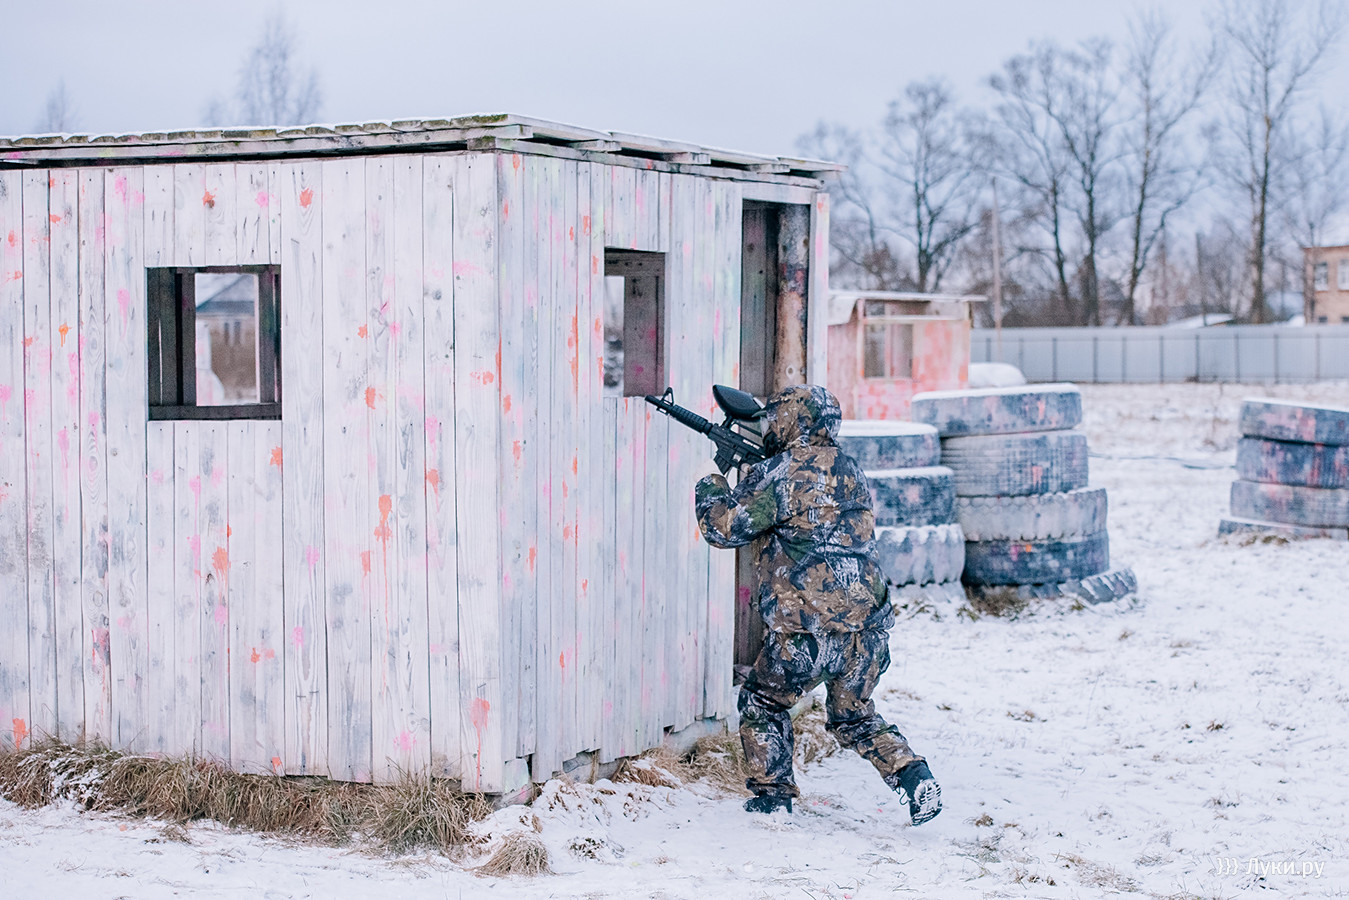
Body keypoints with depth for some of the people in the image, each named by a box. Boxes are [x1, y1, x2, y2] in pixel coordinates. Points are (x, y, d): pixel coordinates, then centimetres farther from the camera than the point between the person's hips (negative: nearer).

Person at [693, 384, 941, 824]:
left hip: (810, 630, -7)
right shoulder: (848, 469, 14)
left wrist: (711, 487, 14)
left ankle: (771, 796, 15)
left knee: (761, 704, 17)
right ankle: (914, 779, 6)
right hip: (868, 623, 7)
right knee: (854, 718, 23)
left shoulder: (784, 474, -9)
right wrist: (750, 478, 24)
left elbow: (725, 528, -5)